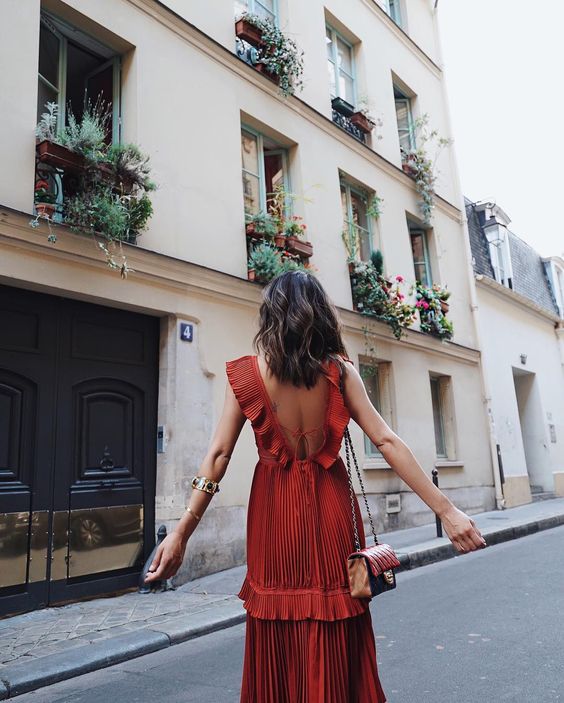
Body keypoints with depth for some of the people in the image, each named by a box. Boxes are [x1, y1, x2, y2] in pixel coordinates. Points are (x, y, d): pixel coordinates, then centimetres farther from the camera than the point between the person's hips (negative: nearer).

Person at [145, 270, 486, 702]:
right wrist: (445, 509, -5)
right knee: (334, 646, 15)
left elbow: (218, 455, -8)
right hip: (329, 506, 0)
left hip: (275, 507, 0)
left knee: (279, 642, 16)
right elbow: (387, 442, -9)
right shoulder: (339, 370, -5)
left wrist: (181, 533, -4)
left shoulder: (246, 373, -6)